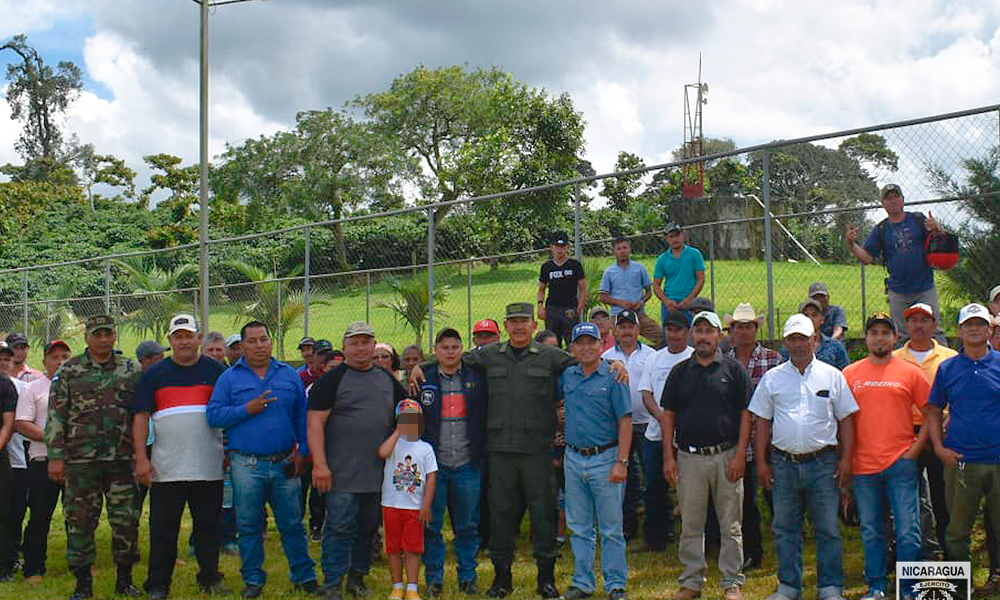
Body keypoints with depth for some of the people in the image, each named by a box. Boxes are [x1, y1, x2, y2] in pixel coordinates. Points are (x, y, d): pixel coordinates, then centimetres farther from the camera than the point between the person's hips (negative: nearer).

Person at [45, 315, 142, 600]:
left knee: (126, 520, 3)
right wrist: (55, 456, -6)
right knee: (80, 522, 3)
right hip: (81, 460, -1)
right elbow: (55, 416, 1)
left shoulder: (130, 370, 8)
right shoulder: (69, 371, 3)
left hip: (122, 459, 1)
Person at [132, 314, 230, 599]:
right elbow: (140, 417, 3)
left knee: (209, 526, 8)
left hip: (209, 467, 1)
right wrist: (141, 457, -5)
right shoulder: (154, 375, 6)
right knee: (163, 530, 3)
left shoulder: (216, 370, 7)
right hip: (166, 468, 0)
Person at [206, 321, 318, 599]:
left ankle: (304, 576, 16)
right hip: (246, 466, -1)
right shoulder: (230, 378, 5)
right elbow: (213, 415, -3)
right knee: (248, 526, 6)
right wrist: (247, 409, -13)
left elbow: (302, 418, 10)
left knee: (292, 524, 5)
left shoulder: (289, 375, 9)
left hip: (285, 464, 1)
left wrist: (302, 453, 2)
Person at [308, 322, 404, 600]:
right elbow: (315, 423, -9)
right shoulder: (333, 379, -4)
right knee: (339, 527, -5)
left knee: (369, 525, 13)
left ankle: (357, 577, 26)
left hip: (378, 471, 5)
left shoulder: (387, 379, 13)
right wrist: (320, 464, -16)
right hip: (342, 473, -5)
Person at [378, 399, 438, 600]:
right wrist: (398, 432, -14)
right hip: (391, 505, 0)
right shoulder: (394, 443, 1)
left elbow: (431, 477, 1)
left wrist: (426, 505, -6)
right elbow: (382, 453, -23)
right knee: (393, 547, 6)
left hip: (415, 507, 0)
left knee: (413, 549, 1)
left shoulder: (425, 448, 4)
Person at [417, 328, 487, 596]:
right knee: (431, 526, 4)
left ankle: (467, 577, 19)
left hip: (468, 466, 0)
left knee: (468, 526, 8)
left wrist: (482, 454, 2)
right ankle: (433, 579, 15)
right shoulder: (423, 380, 3)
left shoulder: (476, 378, 4)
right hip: (433, 465, 0)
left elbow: (486, 417, 9)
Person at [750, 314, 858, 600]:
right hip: (783, 463, 1)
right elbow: (762, 422, 10)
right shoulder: (772, 378, 9)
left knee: (828, 529, 1)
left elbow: (846, 419, 7)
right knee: (785, 528, 7)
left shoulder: (832, 376, 6)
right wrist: (761, 462, 4)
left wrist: (845, 459, -1)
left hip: (823, 463, -1)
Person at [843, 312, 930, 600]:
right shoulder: (850, 374, 7)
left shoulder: (910, 372, 3)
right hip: (863, 466, 2)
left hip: (900, 464, -2)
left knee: (908, 531, -1)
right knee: (870, 532, 9)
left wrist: (915, 449, -3)